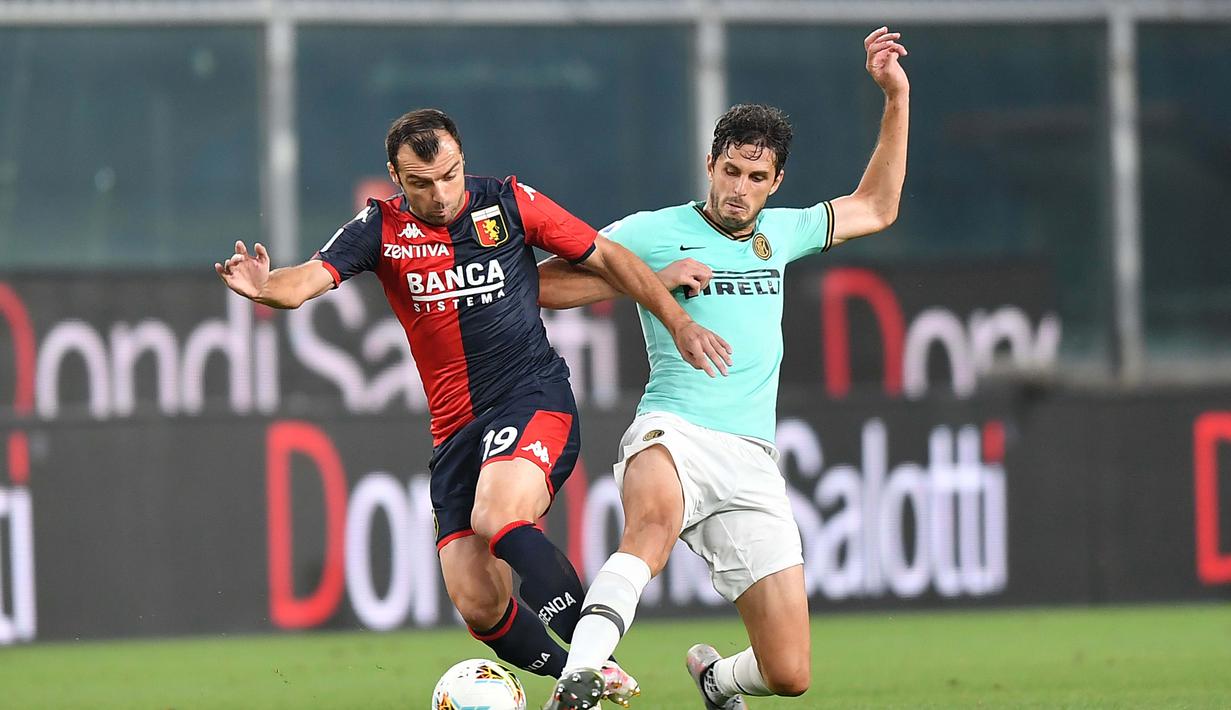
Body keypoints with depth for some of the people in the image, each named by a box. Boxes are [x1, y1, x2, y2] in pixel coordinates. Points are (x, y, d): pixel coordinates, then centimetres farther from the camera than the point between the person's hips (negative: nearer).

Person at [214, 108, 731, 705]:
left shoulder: (509, 204, 0)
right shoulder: (381, 229, 2)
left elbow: (606, 259, 9)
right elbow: (309, 278, -13)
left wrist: (679, 324, 5)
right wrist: (266, 287, -36)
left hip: (533, 399, -3)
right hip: (455, 430, 4)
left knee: (495, 519, -32)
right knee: (477, 604, -7)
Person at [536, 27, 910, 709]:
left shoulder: (779, 234, 20)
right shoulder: (652, 232, 6)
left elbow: (874, 208, 35)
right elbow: (541, 286, 4)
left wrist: (897, 98, 27)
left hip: (752, 461, 4)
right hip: (674, 433, -4)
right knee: (655, 522, -44)